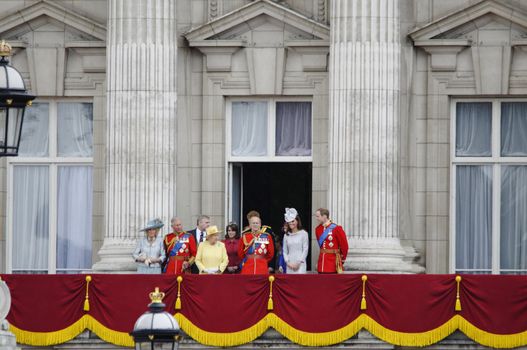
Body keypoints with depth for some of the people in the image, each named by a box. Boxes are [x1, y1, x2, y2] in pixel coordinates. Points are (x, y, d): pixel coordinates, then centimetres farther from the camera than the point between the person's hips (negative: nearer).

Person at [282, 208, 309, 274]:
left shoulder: (303, 233, 0)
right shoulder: (286, 235, 11)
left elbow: (305, 250, -3)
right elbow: (285, 251, 12)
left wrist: (299, 263, -8)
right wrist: (288, 262, -2)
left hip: (300, 265, -4)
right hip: (290, 265, 4)